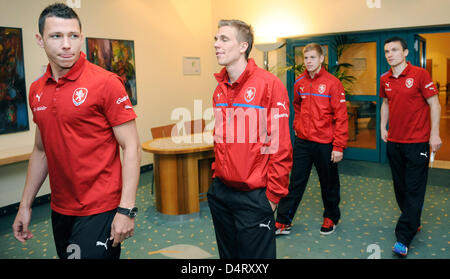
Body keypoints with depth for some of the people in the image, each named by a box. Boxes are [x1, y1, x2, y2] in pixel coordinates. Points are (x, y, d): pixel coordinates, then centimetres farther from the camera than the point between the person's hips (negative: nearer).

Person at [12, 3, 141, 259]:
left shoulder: (106, 83, -13)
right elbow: (41, 151, 15)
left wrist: (126, 210, -18)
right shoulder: (37, 91, 6)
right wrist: (25, 205, 15)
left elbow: (131, 148, -14)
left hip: (99, 210, -6)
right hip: (60, 209, 6)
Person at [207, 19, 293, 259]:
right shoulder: (220, 89, 8)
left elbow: (281, 147, -15)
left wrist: (273, 195, -12)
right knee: (228, 254, 21)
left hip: (253, 196, -7)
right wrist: (217, 175, 14)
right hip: (220, 192, 7)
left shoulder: (269, 84, -14)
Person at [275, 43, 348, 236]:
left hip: (325, 143, -4)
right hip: (302, 141, 4)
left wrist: (338, 146, -16)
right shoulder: (300, 83, 5)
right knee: (295, 183, 7)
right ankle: (283, 222, 13)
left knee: (329, 184, 13)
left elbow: (341, 116, -12)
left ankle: (331, 218, 32)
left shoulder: (332, 83, -10)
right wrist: (297, 126, 11)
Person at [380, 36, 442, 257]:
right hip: (393, 142, 6)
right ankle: (413, 223, 33)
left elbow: (434, 103, -8)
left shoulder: (419, 74, -9)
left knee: (414, 190, -2)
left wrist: (434, 133, -12)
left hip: (417, 142, -6)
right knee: (400, 187, 14)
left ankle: (403, 238, 1)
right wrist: (383, 127, 13)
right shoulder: (385, 79, 6)